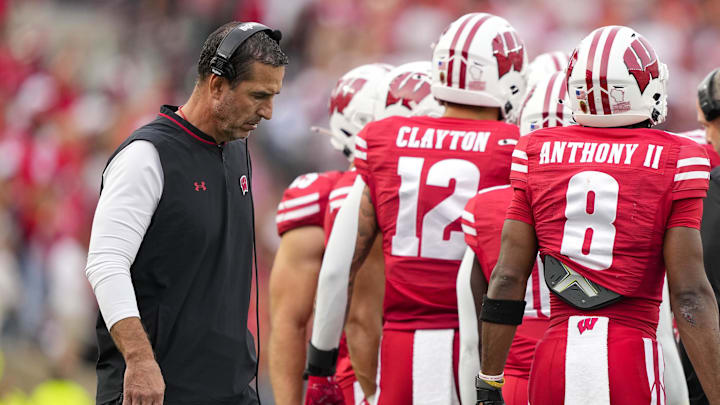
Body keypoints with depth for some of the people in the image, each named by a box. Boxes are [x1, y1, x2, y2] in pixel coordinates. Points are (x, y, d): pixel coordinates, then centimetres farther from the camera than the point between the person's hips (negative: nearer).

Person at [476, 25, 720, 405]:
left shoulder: (538, 152, 6)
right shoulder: (674, 162, -2)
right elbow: (689, 297, -6)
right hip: (631, 358, -3)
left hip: (553, 361, 3)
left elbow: (507, 279, 5)